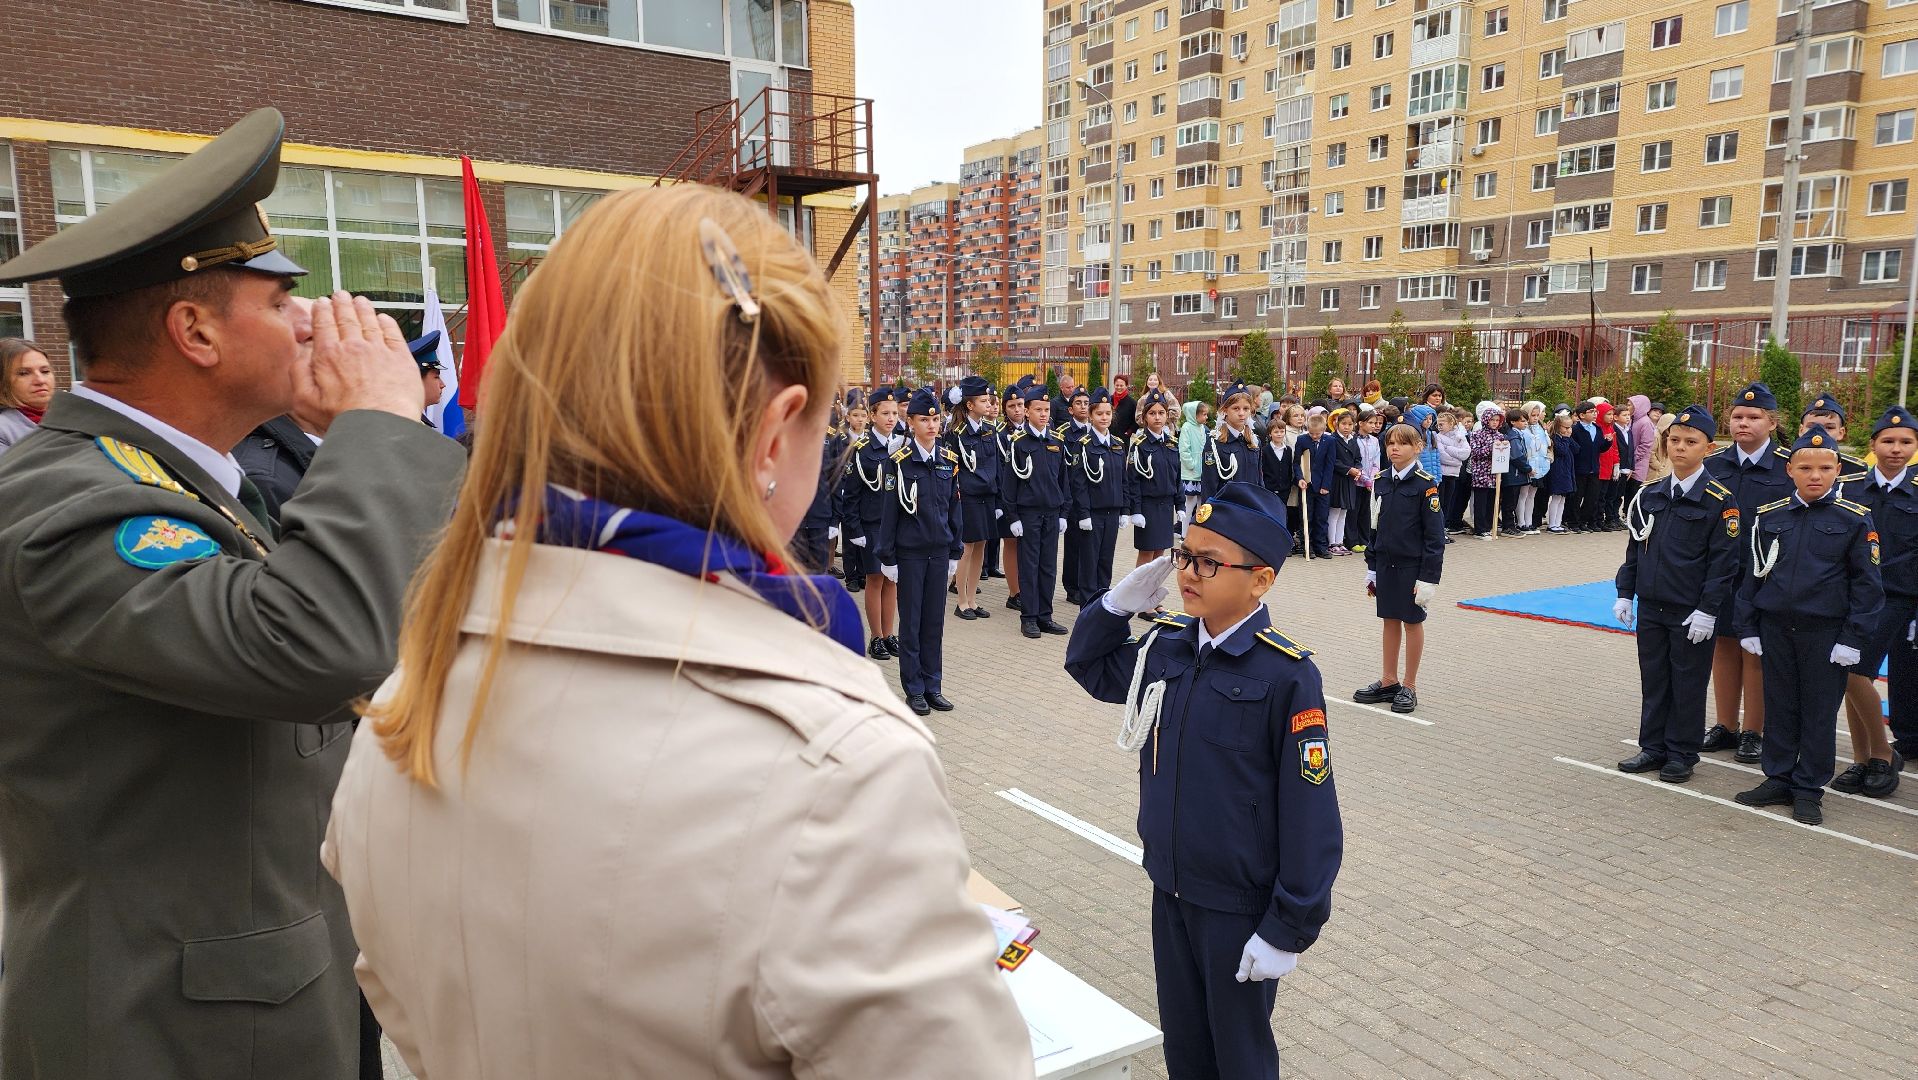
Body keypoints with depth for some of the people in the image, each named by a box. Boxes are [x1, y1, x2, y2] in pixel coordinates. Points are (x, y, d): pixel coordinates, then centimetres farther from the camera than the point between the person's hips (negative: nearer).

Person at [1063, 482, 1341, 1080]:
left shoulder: (1287, 676, -22)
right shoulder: (1165, 645, -3)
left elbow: (1310, 814, -19)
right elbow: (1091, 669, 15)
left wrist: (1289, 929, -16)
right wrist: (1116, 605, -4)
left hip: (1240, 909, -5)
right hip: (1170, 891, 6)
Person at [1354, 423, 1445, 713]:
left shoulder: (1426, 485, -12)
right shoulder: (1381, 481, 4)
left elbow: (1435, 535, -12)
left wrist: (1429, 577, -15)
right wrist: (1371, 567, 11)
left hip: (1413, 566, -5)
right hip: (1385, 563, 5)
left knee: (1412, 622, 6)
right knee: (1390, 620, 13)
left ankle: (1409, 686, 16)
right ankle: (1388, 682, 23)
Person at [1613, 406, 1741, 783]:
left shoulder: (1720, 500, -9)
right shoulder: (1649, 495, 6)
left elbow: (1724, 561, -11)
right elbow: (1634, 548, 12)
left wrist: (1707, 610, -14)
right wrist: (1625, 594, 8)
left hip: (1692, 613, -5)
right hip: (1651, 607, 5)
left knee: (1687, 683, 6)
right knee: (1652, 679, 12)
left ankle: (1682, 754, 18)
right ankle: (1653, 747, 23)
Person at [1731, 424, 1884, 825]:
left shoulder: (1855, 519, -5)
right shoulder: (1770, 516, 3)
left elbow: (1867, 584, -4)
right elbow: (1753, 574, 8)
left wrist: (1853, 639, -8)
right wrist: (1748, 627, 5)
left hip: (1826, 633, -3)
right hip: (1775, 627, 3)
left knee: (1819, 712, 6)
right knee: (1779, 707, 11)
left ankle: (1809, 789, 17)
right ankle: (1778, 779, 22)